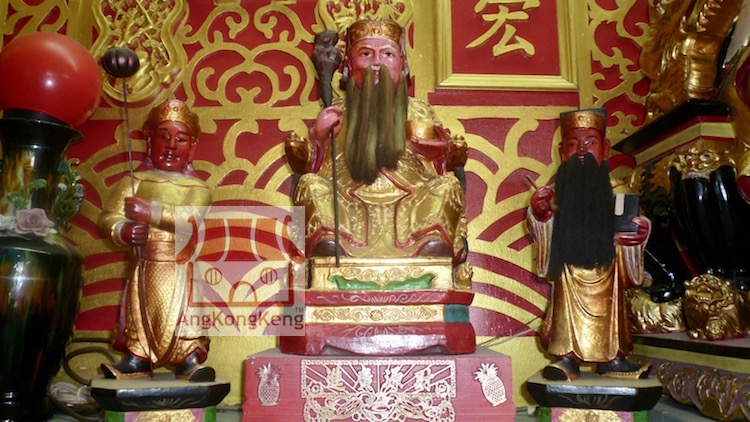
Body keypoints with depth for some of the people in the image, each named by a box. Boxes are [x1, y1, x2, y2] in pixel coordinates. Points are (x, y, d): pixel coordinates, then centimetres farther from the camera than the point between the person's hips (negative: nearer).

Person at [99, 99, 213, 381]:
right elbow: (108, 217, 1)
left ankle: (189, 361, 9)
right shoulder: (134, 181, 6)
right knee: (140, 310, 11)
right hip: (145, 266, 3)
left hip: (181, 267, -2)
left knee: (183, 311, -2)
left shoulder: (197, 188, -2)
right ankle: (137, 359, 24)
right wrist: (123, 231, -20)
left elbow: (191, 217, -21)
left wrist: (151, 211, -27)